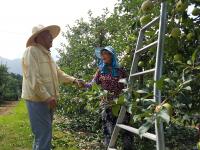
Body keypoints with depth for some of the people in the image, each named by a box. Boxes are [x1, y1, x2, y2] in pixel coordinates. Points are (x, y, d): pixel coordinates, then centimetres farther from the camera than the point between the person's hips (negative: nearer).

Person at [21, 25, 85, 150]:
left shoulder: (47, 54, 18)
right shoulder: (31, 51, -12)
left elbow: (59, 74, 17)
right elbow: (33, 78, -21)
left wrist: (75, 81, 4)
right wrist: (47, 97, -24)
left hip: (48, 100, 9)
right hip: (37, 100, -9)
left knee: (42, 134, 19)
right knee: (44, 135, -7)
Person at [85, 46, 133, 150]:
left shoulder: (120, 70, 4)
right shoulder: (101, 70, 8)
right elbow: (93, 84, 0)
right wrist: (83, 84, -18)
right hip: (106, 104, 1)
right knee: (108, 129, 3)